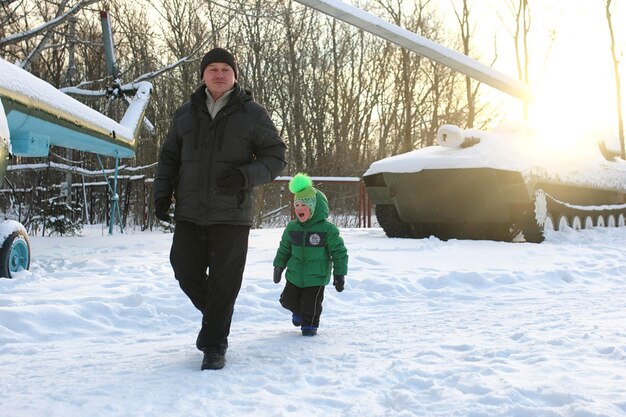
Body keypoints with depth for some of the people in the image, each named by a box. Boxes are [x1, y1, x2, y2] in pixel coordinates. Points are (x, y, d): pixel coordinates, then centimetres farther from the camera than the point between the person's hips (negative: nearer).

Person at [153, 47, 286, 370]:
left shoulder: (252, 114, 0)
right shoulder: (186, 113, 10)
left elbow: (275, 158, 0)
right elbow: (169, 157, 18)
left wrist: (246, 175, -19)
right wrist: (162, 193, 4)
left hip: (231, 215, -3)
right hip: (189, 213, 3)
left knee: (224, 282, 0)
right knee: (186, 271, 6)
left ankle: (215, 345, 12)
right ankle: (214, 316, 35)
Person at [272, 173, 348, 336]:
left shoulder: (327, 230, -15)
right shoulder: (292, 228, -1)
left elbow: (339, 252, -8)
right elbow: (284, 249, 13)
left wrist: (339, 274, -8)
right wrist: (278, 267, 15)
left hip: (316, 278, -4)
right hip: (294, 275, 4)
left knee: (311, 305, 0)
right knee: (288, 300, 11)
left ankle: (310, 324, 25)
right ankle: (298, 311, 43)